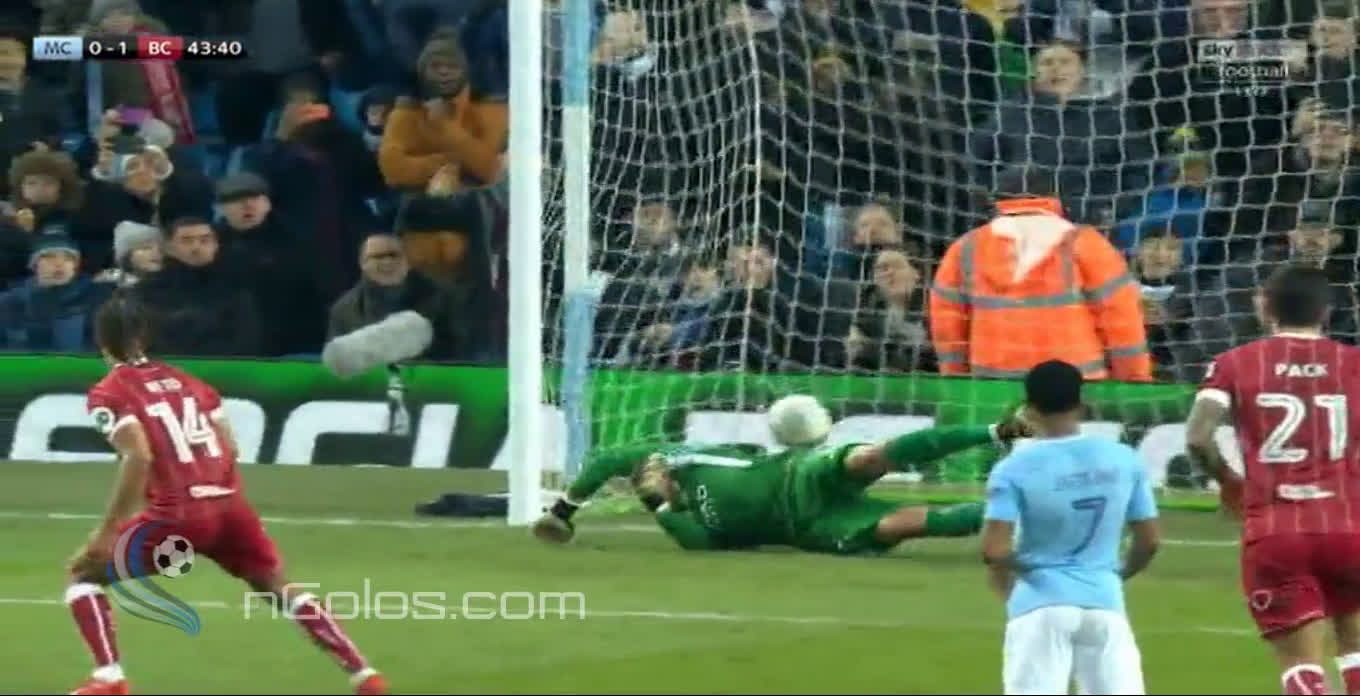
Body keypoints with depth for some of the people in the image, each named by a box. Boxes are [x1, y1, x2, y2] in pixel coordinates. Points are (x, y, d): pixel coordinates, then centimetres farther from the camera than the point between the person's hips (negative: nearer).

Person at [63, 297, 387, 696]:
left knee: (85, 573, 11)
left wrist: (106, 532, -14)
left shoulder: (108, 395, 1)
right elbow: (230, 449, 14)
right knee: (278, 587, 23)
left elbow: (139, 458, -14)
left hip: (178, 514, -5)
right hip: (229, 505, 5)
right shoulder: (185, 382, 20)